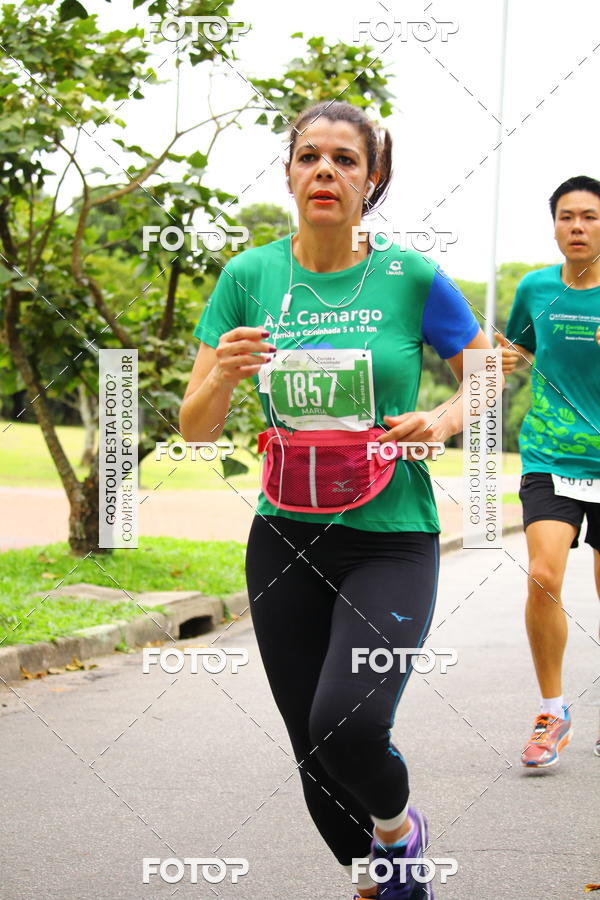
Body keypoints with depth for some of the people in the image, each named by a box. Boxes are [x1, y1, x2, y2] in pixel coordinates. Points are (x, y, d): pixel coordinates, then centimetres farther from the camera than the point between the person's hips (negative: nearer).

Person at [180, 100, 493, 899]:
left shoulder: (412, 278, -5)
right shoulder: (249, 276, 1)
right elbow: (195, 430, 2)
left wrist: (441, 420, -13)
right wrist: (224, 375, -20)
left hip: (392, 538, -3)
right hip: (285, 540, 3)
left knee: (348, 726, -23)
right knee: (313, 748, 8)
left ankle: (400, 825, 11)